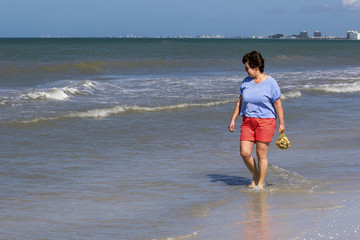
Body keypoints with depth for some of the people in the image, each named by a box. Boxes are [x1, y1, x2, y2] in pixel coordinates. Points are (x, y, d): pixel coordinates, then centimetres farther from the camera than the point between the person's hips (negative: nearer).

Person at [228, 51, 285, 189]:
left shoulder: (270, 83, -6)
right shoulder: (246, 82, 8)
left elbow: (278, 105, -3)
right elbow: (240, 102, 15)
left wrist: (281, 123, -3)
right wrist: (233, 120, 12)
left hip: (265, 121, -5)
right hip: (248, 121, 5)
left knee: (261, 154, -3)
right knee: (244, 153, -3)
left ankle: (260, 184, 9)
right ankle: (255, 176, 22)